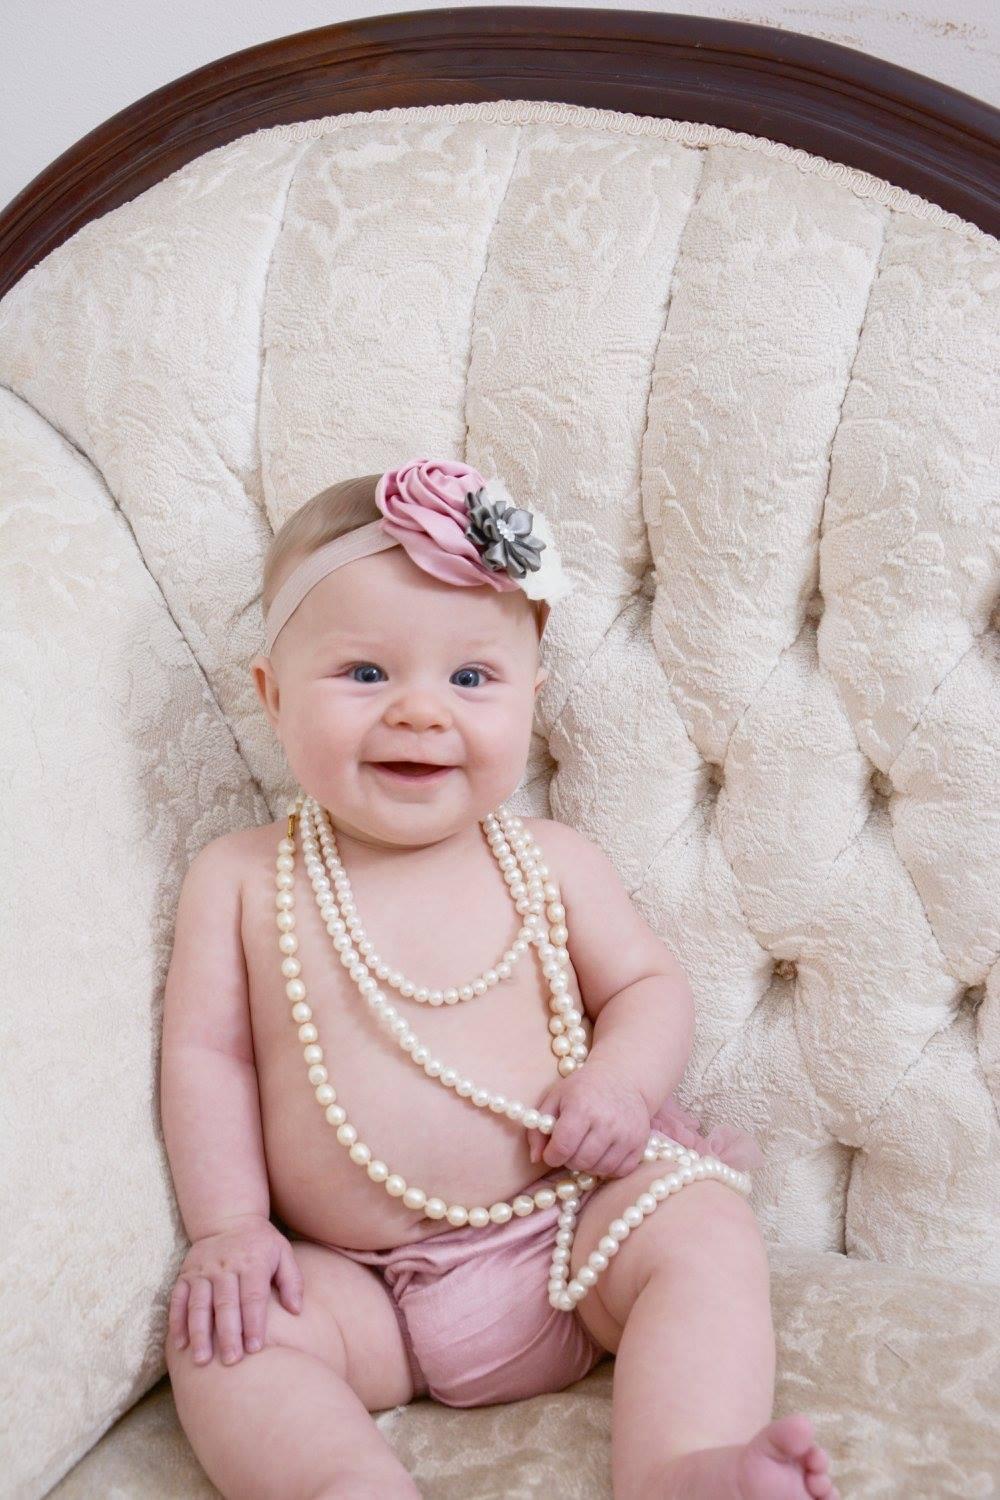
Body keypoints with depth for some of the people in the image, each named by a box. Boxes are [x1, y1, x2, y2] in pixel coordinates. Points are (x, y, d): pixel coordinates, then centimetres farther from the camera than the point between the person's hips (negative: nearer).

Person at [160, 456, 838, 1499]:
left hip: (571, 1241, 1)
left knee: (703, 1228, -23)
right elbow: (205, 1054, 2)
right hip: (361, 1288, 0)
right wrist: (227, 1225, -9)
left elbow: (649, 985, 9)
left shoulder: (551, 863, 3)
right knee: (218, 1337, -22)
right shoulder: (240, 878, 1)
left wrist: (622, 1080, -14)